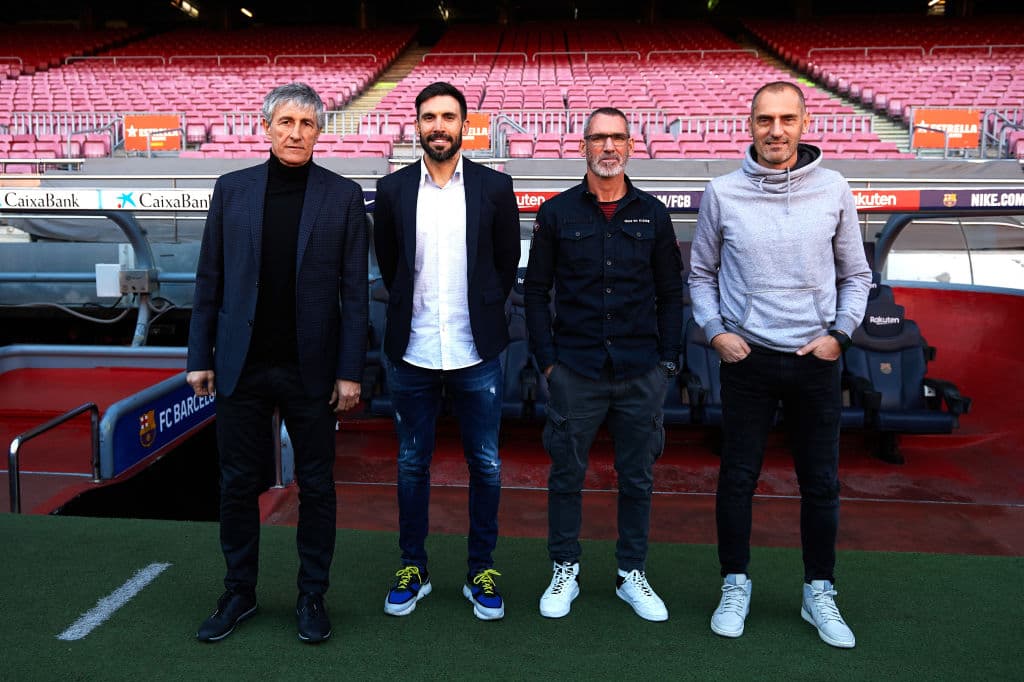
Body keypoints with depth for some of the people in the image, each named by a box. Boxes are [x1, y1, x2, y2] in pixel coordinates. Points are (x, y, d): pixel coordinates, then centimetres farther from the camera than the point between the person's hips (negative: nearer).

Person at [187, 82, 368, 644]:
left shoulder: (343, 196, -1)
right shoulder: (231, 189, 5)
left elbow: (354, 292, -3)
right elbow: (210, 280, 7)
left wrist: (349, 371, -7)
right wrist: (200, 357, 3)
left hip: (310, 367, -2)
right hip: (241, 366, 2)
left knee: (316, 486, 8)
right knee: (238, 483, 11)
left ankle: (312, 596, 25)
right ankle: (239, 593, 30)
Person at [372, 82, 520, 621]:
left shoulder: (495, 187, 0)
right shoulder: (392, 189, 3)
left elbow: (507, 264, 8)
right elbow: (388, 266, 13)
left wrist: (481, 314, 8)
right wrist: (411, 312, 12)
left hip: (476, 354, -1)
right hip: (411, 353, 1)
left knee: (485, 465, 7)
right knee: (412, 464, 12)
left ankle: (482, 571, 24)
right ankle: (413, 568, 28)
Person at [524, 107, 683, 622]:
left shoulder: (652, 214, 6)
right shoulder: (557, 212, 3)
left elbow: (670, 292, 9)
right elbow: (536, 290, 4)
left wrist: (668, 360, 3)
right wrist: (547, 359, -2)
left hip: (641, 374, 2)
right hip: (575, 371, -1)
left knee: (637, 478, 10)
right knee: (566, 475, 7)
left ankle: (632, 575, 27)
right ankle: (564, 572, 25)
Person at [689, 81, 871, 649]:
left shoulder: (833, 191, 2)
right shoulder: (723, 193, -1)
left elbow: (856, 276, 10)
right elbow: (701, 273, 8)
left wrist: (840, 332, -3)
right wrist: (714, 330, -4)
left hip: (816, 361, 1)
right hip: (747, 358, -1)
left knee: (821, 483, 10)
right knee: (737, 478, 7)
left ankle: (819, 593, 27)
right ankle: (735, 586, 25)